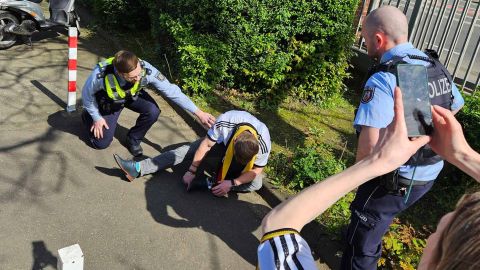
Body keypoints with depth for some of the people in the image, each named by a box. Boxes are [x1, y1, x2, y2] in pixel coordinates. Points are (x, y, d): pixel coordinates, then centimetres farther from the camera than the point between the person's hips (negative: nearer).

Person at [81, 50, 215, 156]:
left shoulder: (146, 70, -39)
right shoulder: (101, 74, -41)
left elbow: (171, 90, -32)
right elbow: (87, 93, -18)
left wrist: (198, 112, -33)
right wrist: (97, 118, -8)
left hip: (133, 96, 2)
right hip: (109, 102, -1)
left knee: (153, 111, -29)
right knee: (101, 142, -1)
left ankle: (133, 139, 1)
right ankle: (88, 116, 31)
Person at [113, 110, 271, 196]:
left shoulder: (263, 143, -37)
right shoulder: (225, 122, -38)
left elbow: (256, 171, -24)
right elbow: (206, 145, -27)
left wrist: (231, 183, -35)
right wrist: (192, 171, -25)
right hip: (221, 145, 1)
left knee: (256, 184, -29)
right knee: (187, 150, -17)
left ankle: (208, 183, -35)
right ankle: (138, 169, -22)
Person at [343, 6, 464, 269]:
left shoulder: (383, 79, -27)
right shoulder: (437, 66, 0)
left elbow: (370, 144, -37)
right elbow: (455, 107, 19)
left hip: (395, 180, -9)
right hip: (430, 172, 9)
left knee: (360, 246, 11)